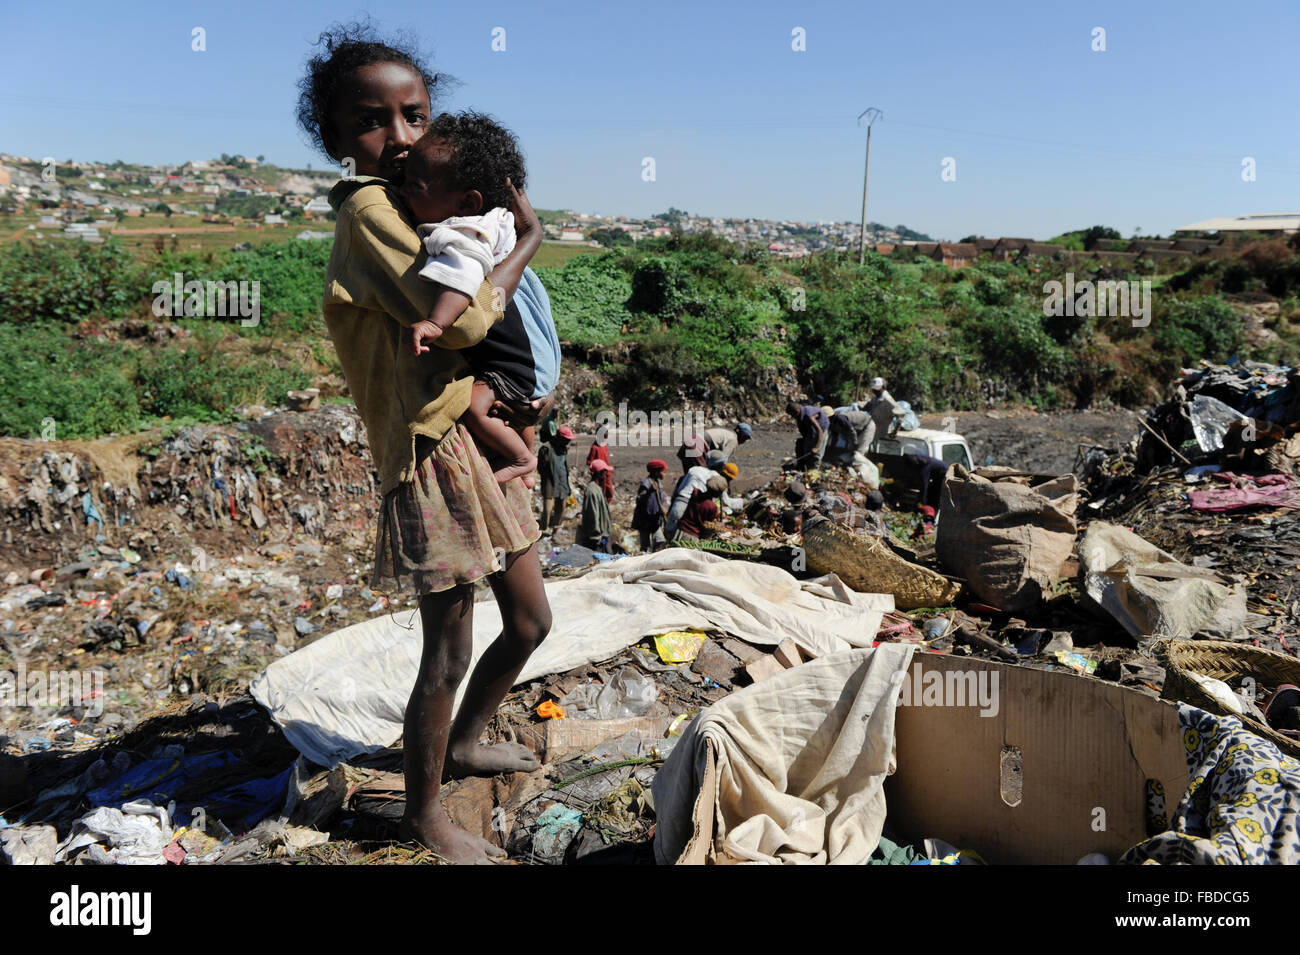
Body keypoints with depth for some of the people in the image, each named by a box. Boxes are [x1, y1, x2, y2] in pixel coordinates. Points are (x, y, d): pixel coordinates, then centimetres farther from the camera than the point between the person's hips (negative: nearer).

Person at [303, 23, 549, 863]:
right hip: (437, 454, -9)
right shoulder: (368, 210, -13)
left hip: (485, 441, 9)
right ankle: (425, 811, 26)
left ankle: (465, 743, 43)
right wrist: (529, 240, -9)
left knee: (531, 621, 20)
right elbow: (462, 319, -23)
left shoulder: (416, 208, 15)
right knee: (449, 653, 3)